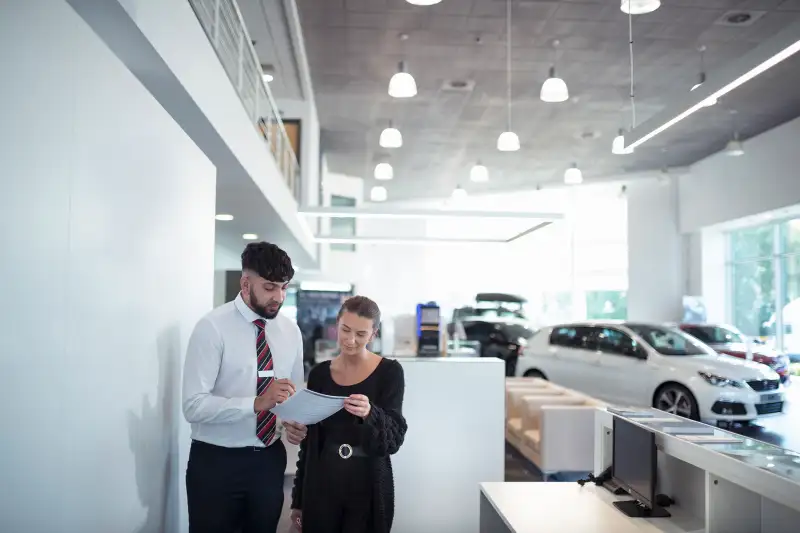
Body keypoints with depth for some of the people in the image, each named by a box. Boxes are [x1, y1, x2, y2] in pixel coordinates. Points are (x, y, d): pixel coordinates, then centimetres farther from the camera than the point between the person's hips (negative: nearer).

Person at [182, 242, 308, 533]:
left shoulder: (290, 330, 2)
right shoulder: (212, 327, -14)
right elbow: (194, 405, -21)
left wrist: (295, 422, -10)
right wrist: (256, 403, -33)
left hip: (269, 460, 5)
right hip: (216, 462, -5)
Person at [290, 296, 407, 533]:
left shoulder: (389, 372, -7)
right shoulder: (319, 374, 2)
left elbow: (394, 439, -13)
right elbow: (309, 440, 8)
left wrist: (369, 414, -33)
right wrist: (298, 499, 10)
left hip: (369, 485, -2)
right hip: (322, 483, 3)